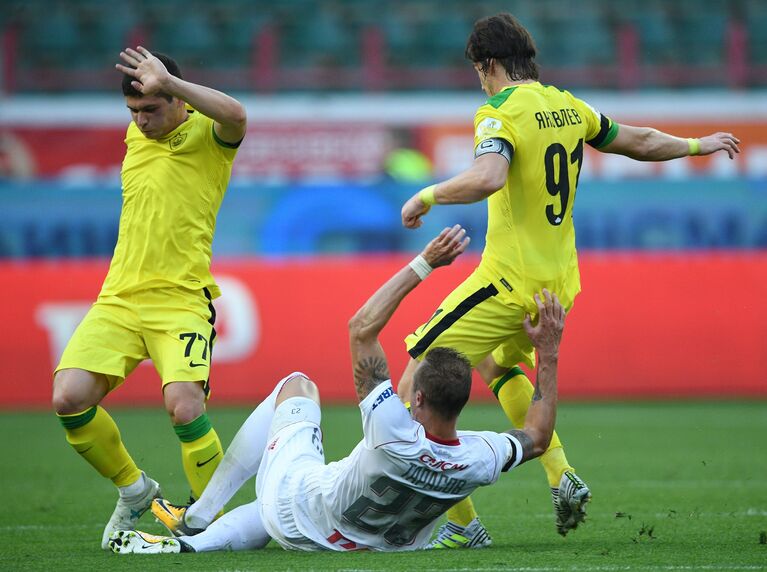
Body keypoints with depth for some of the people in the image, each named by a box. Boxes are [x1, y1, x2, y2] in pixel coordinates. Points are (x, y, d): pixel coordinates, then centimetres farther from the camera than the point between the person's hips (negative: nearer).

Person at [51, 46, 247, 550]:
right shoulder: (135, 135, 17)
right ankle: (135, 491, 11)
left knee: (184, 405, -26)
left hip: (181, 298, -6)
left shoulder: (206, 133, -3)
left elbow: (235, 116, -28)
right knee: (69, 398, -13)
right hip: (119, 298, 6)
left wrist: (167, 81, -29)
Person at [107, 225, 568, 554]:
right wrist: (548, 353, 0)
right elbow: (538, 437, -3)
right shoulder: (480, 459, -28)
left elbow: (361, 329, -33)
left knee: (298, 385, 20)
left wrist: (424, 264, -30)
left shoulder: (397, 438, -40)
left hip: (294, 519, -5)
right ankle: (194, 543, 28)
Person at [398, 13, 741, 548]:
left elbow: (487, 177, -34)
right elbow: (642, 142, 23)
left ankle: (462, 524, -8)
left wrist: (427, 195, -20)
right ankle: (563, 478, 20)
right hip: (560, 281, 8)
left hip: (510, 283, -8)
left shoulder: (501, 115, -14)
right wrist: (699, 145, 40)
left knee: (417, 381, -4)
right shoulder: (568, 108, 9)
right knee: (500, 366, 34)